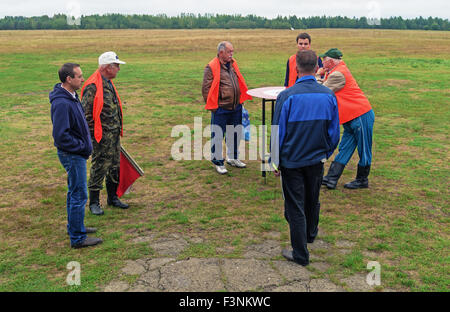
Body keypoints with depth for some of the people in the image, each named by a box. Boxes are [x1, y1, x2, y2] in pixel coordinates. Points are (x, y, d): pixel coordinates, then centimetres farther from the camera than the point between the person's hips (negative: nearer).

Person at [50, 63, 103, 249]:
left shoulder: (71, 97, 8)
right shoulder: (61, 103, -24)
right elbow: (61, 135, -28)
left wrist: (84, 146, 10)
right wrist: (82, 147, -18)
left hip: (76, 153, 10)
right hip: (72, 155, -10)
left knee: (74, 192, 21)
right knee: (79, 195, -3)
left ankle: (74, 227, 36)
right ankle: (77, 238, 7)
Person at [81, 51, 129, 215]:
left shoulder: (109, 83, 14)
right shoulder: (92, 87, -17)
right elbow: (86, 113, -17)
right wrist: (92, 134, -15)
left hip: (114, 134, 9)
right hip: (101, 136, -9)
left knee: (115, 166, 16)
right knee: (99, 168, -1)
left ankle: (113, 197, 30)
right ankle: (94, 202, 12)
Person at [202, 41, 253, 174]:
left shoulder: (233, 64, 10)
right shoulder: (211, 67, -12)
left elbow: (240, 82, 21)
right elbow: (206, 88, -11)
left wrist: (241, 100, 16)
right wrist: (212, 106, -11)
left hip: (236, 108, 7)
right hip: (220, 109, -7)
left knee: (235, 133, 17)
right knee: (218, 135, 2)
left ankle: (233, 158, 35)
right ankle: (218, 162, 17)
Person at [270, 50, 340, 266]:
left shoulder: (287, 96, -16)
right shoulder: (329, 95, -4)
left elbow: (277, 132, -11)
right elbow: (334, 132, 5)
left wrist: (275, 162, 0)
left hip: (292, 161, -4)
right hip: (317, 159, 4)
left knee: (295, 206, 6)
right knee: (312, 200, 24)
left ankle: (300, 254, 15)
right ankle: (311, 233, 49)